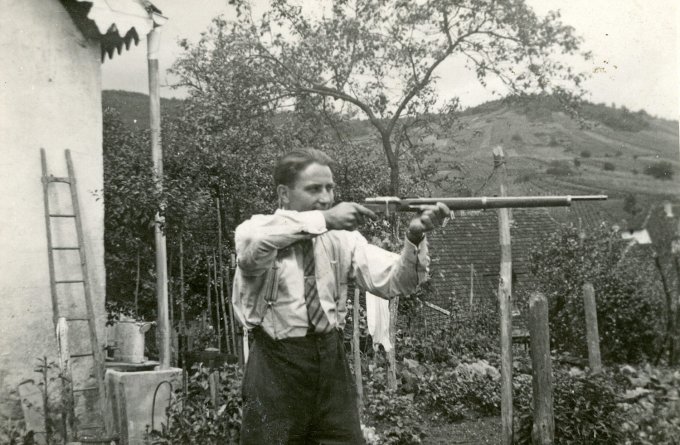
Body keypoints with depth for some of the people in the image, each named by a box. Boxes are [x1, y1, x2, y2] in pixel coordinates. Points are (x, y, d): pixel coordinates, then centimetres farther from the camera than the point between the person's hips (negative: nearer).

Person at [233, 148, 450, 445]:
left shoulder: (342, 237, 3)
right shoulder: (257, 229, -6)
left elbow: (392, 281, -6)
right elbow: (252, 245, -32)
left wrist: (414, 239, -25)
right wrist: (324, 219, -36)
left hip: (331, 361, 4)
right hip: (276, 365, -3)